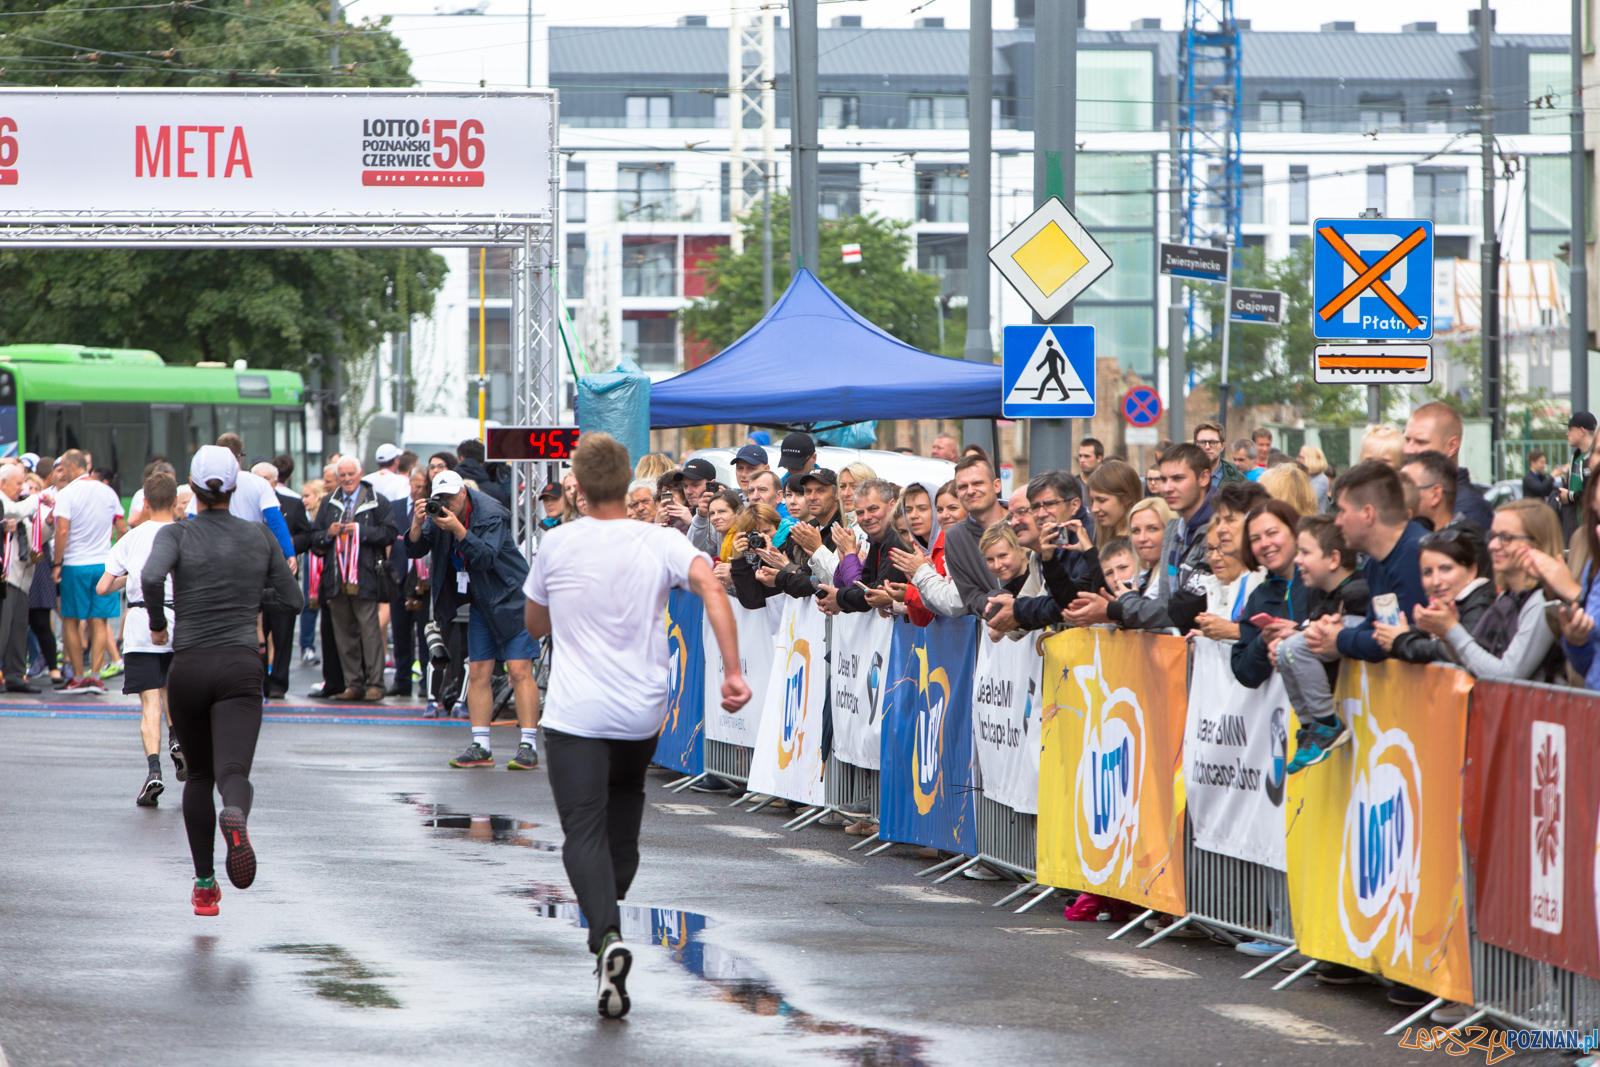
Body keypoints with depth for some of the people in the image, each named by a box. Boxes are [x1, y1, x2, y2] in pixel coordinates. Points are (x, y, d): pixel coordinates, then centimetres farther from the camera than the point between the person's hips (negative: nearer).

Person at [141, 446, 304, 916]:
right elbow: (291, 599, 12)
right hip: (241, 666, 0)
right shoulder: (260, 536, 6)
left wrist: (158, 624, -4)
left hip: (189, 666, 0)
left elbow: (151, 576, -21)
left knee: (199, 775, 19)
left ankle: (204, 883, 20)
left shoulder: (177, 534, -1)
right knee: (233, 772, -13)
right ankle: (235, 817, -50)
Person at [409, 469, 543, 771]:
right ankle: (480, 746, 5)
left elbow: (486, 557, -29)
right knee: (478, 672, 2)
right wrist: (417, 525, -20)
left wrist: (457, 529, -38)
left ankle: (529, 746, -14)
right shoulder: (438, 515, 2)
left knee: (519, 670, -12)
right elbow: (414, 551, -1)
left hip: (511, 598, -7)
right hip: (480, 603, 7)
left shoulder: (491, 515, -17)